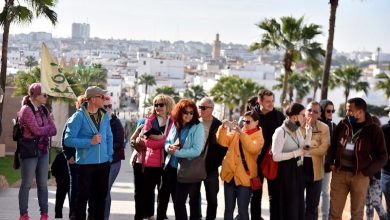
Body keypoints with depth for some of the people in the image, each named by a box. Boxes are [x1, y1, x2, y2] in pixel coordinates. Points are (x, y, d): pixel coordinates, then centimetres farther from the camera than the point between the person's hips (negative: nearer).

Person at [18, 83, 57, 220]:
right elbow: (36, 130, -17)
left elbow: (53, 131, 3)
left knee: (43, 184, 8)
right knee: (27, 184, 1)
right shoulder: (26, 110, -9)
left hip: (43, 151, 6)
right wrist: (48, 127, 0)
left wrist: (42, 129, -13)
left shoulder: (44, 110, 11)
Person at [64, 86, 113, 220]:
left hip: (103, 163, 6)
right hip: (85, 163, -5)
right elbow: (68, 140, -14)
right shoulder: (79, 116, -11)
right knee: (83, 195, 3)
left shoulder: (105, 115, 6)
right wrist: (90, 141, -18)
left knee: (101, 195, 15)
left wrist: (109, 157, 8)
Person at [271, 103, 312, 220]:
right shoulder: (281, 132, -16)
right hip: (286, 173, -7)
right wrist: (297, 153, -20)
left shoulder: (297, 130, 7)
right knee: (286, 206, 0)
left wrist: (308, 130, 3)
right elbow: (276, 156, -23)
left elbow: (305, 148, 8)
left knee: (297, 205, 11)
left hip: (297, 171, 8)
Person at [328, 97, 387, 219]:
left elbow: (382, 156, -3)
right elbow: (332, 145, 17)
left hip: (359, 176, -2)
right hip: (339, 173, 2)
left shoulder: (374, 130, -5)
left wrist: (366, 172, -11)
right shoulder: (342, 125, 4)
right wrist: (331, 163, 4)